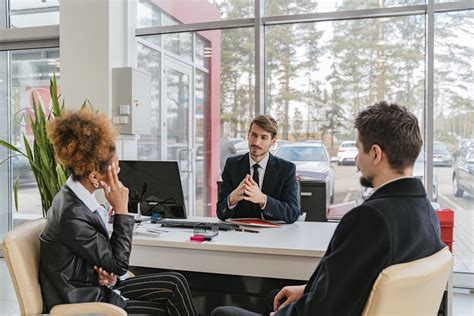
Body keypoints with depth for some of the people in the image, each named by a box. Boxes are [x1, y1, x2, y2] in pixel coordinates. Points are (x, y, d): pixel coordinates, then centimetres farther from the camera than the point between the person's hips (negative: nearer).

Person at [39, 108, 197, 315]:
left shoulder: (75, 197, 0)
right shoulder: (72, 215, -29)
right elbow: (118, 263, -19)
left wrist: (108, 274, -10)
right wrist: (121, 210, -20)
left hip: (94, 287, 8)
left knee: (175, 284, 1)